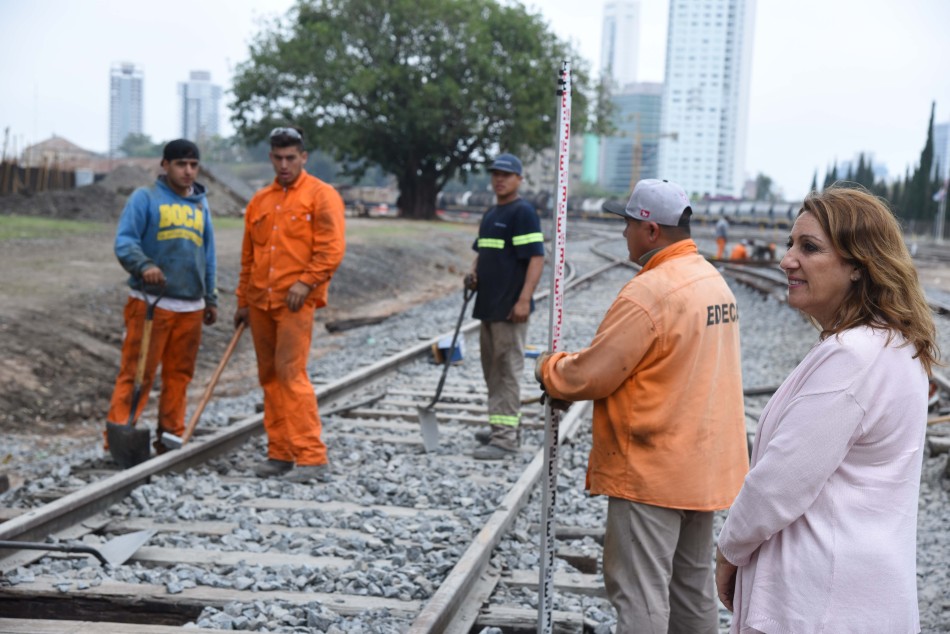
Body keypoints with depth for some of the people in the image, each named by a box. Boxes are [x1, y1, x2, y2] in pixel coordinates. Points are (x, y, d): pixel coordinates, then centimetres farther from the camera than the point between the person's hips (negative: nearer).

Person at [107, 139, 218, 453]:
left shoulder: (200, 204, 17)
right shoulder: (145, 198, 0)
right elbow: (124, 242, -9)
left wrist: (211, 298, 22)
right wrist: (144, 265, -27)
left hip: (191, 307, 5)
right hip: (150, 303, -5)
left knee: (179, 375, 9)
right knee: (136, 373, -6)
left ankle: (171, 436, 18)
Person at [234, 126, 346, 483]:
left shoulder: (321, 195, -1)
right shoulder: (260, 201, 17)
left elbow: (332, 249, -10)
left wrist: (306, 282, -16)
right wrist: (243, 300, 19)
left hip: (296, 300, -7)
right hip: (261, 302, 7)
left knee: (291, 373, -14)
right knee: (269, 377, 8)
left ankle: (312, 458, -11)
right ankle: (280, 454, 16)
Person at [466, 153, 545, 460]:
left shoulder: (523, 212, -10)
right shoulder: (490, 214, 17)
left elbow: (537, 258, -17)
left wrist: (524, 299, -23)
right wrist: (474, 274, 7)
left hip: (510, 308, -9)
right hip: (488, 305, 9)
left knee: (508, 370, -7)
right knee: (493, 368, 16)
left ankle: (506, 436, -5)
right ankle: (500, 424, 26)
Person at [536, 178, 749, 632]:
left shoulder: (649, 292, -21)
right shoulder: (713, 280, 9)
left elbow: (590, 376, -18)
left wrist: (549, 370, 3)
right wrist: (570, 368, 10)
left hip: (651, 470, -9)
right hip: (703, 464, 9)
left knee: (640, 594, -2)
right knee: (692, 589, 18)